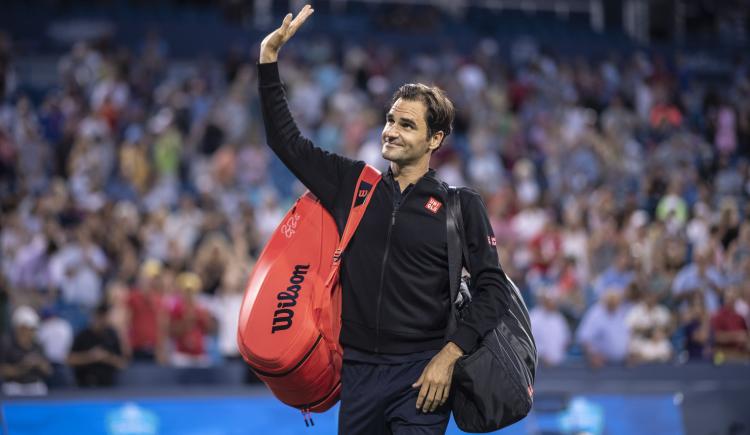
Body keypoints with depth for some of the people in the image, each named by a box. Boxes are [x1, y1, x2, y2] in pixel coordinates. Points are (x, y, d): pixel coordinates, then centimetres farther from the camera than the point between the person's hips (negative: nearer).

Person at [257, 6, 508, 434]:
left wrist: (450, 355, -14)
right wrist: (269, 61, 6)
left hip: (422, 372, -4)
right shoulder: (353, 184, 10)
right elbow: (287, 141, 13)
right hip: (358, 370, 4)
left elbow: (492, 287, -3)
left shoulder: (461, 206, 0)